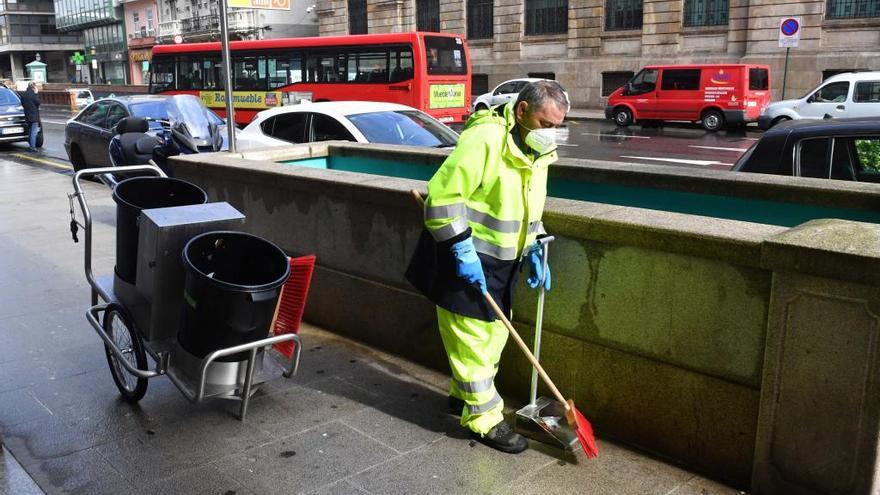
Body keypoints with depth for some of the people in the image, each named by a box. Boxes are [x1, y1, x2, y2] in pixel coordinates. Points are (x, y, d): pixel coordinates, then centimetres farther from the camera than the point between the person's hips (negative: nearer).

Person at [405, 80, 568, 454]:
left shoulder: (536, 152, 7)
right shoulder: (484, 139, -23)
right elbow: (443, 195, -25)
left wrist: (533, 251, 9)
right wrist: (462, 251, -24)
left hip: (500, 260, 9)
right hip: (464, 258, -9)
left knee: (494, 333, 17)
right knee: (471, 338, 0)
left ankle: (463, 395, 36)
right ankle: (485, 420, 13)